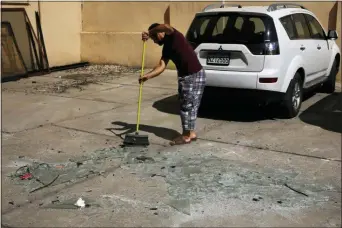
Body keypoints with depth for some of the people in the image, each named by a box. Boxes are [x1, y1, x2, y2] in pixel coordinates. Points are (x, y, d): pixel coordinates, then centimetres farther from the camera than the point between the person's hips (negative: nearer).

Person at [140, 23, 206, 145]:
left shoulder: (174, 36, -10)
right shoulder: (166, 48, 12)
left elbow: (165, 27, -34)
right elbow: (161, 66, 2)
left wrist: (149, 33, -24)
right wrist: (147, 76, -11)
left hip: (195, 75, -9)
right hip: (184, 76, 9)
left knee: (189, 105, -4)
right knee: (185, 105, 13)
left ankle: (187, 135, 5)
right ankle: (190, 133, 22)